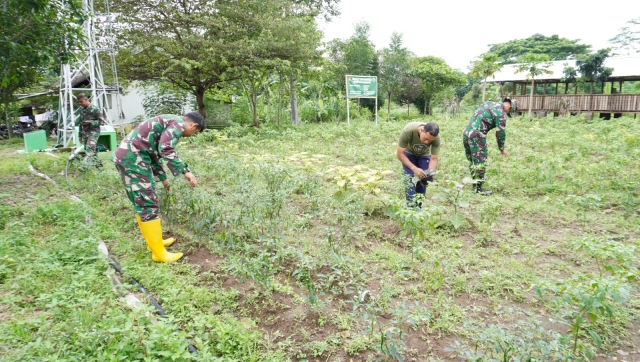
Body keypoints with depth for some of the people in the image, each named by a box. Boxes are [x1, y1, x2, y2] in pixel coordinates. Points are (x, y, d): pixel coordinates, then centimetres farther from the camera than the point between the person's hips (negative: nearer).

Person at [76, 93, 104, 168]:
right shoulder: (81, 109, 13)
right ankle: (98, 165, 17)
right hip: (85, 133, 8)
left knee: (89, 150, -20)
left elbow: (101, 121, -9)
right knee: (92, 151, 8)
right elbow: (80, 123, 20)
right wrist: (80, 135, 18)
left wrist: (90, 122, -21)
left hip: (93, 132, -7)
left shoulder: (94, 109, -9)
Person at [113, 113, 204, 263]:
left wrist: (163, 179, 36)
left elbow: (156, 153, 31)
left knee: (142, 204, 18)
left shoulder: (169, 123, 24)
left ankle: (154, 242, 31)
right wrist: (186, 172, -17)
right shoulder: (178, 123, -6)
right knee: (148, 205, -5)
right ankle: (159, 253, 3)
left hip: (126, 156, 11)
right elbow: (166, 150, -22)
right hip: (133, 158, -11)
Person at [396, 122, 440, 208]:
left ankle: (418, 207, 12)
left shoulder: (436, 138, -32)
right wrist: (414, 169, -41)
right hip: (409, 153, -2)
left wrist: (430, 174, -39)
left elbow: (434, 159, -22)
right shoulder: (408, 131, -40)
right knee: (410, 179, -17)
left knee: (422, 182, -4)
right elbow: (399, 154, -32)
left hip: (424, 154, 2)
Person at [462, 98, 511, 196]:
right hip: (477, 136, -9)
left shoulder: (487, 103, 20)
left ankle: (475, 185, 24)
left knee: (472, 161, 15)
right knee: (480, 162, -2)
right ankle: (478, 188, 2)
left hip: (466, 133, 9)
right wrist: (501, 149, 5)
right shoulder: (500, 113, -5)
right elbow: (500, 132, -5)